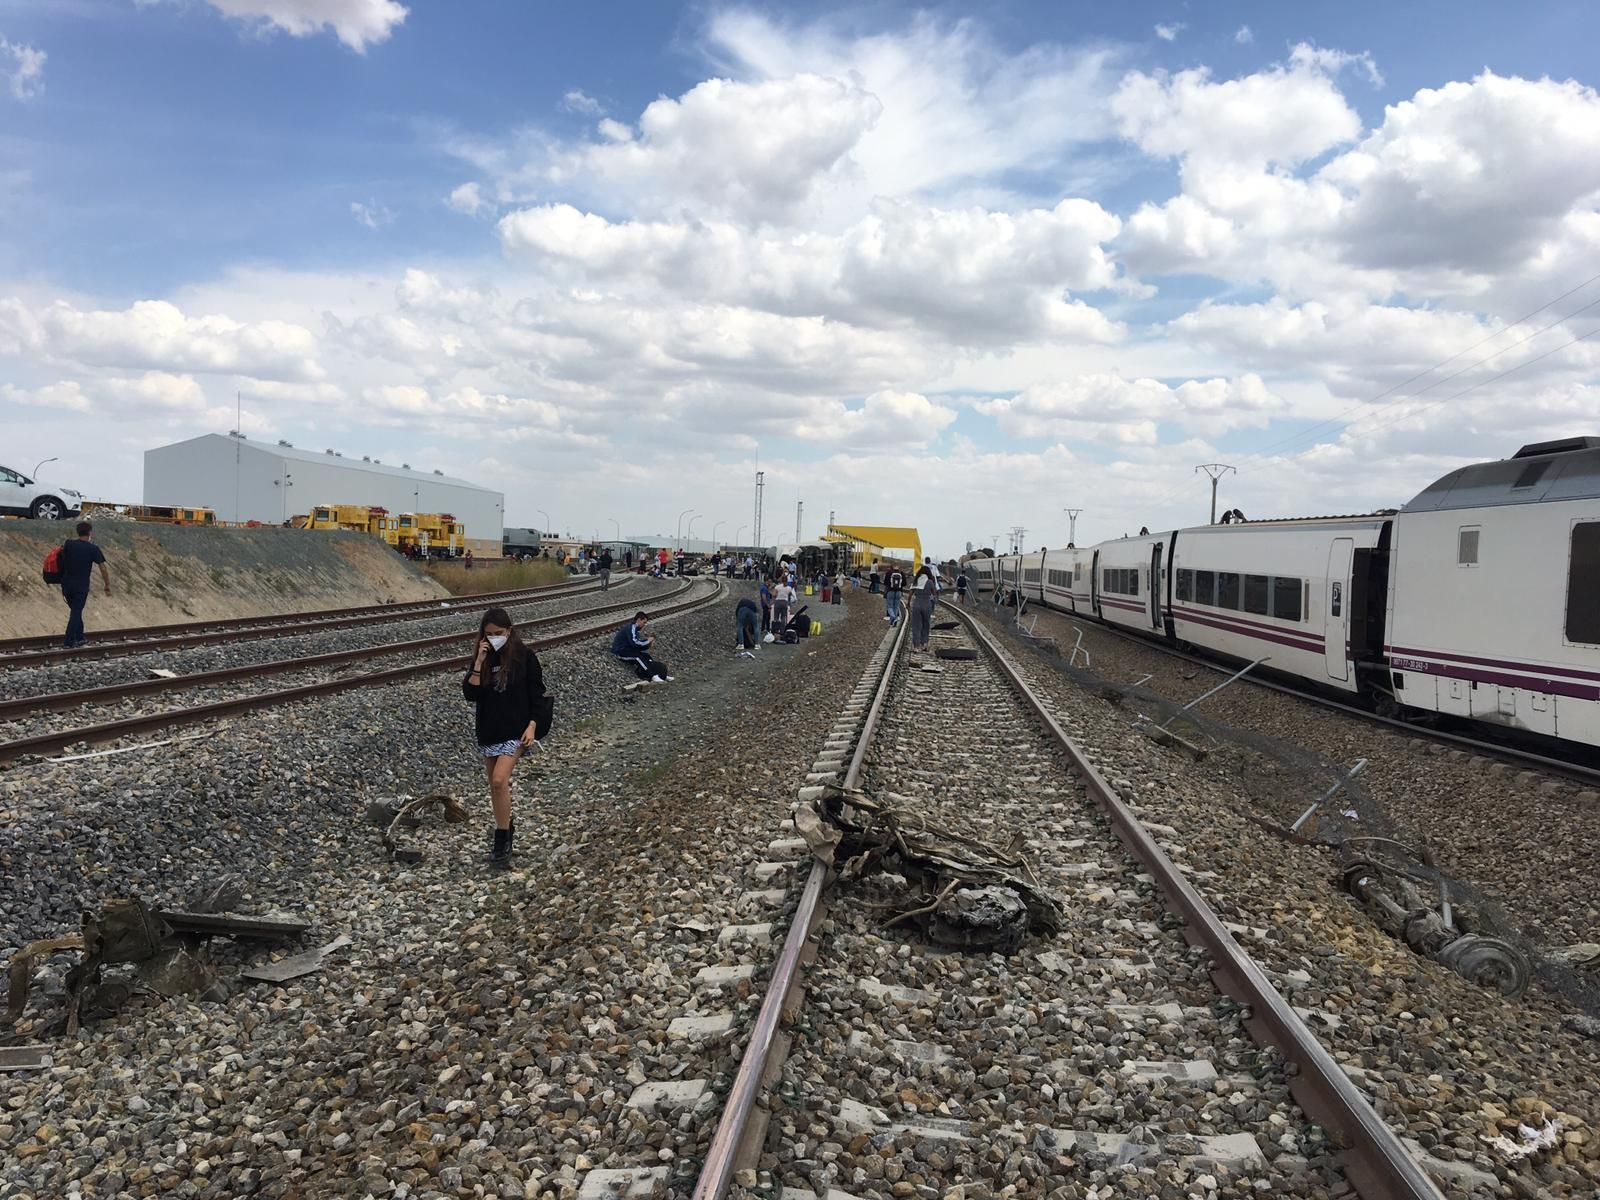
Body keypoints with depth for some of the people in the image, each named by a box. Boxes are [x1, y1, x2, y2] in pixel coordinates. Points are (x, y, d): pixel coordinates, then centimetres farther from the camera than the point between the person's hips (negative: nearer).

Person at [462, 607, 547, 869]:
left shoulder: (524, 656, -7)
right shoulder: (482, 658, 2)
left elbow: (536, 693, -4)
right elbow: (470, 694, -7)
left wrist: (532, 725, -12)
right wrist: (479, 663, -15)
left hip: (515, 729, -5)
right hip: (487, 729, 5)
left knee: (499, 780, -18)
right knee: (495, 784, 12)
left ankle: (501, 838, -7)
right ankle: (505, 828, 31)